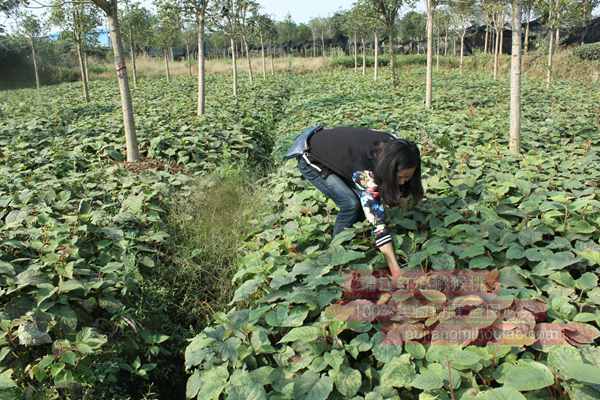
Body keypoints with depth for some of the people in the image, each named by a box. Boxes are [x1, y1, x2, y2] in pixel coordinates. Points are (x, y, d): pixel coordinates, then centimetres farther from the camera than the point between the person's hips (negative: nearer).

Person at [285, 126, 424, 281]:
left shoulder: (393, 147, -20)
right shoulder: (365, 173, -38)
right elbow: (377, 223, -37)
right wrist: (396, 271, -38)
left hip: (333, 149, 7)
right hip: (310, 158, -7)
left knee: (365, 201, -4)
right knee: (351, 203, -19)